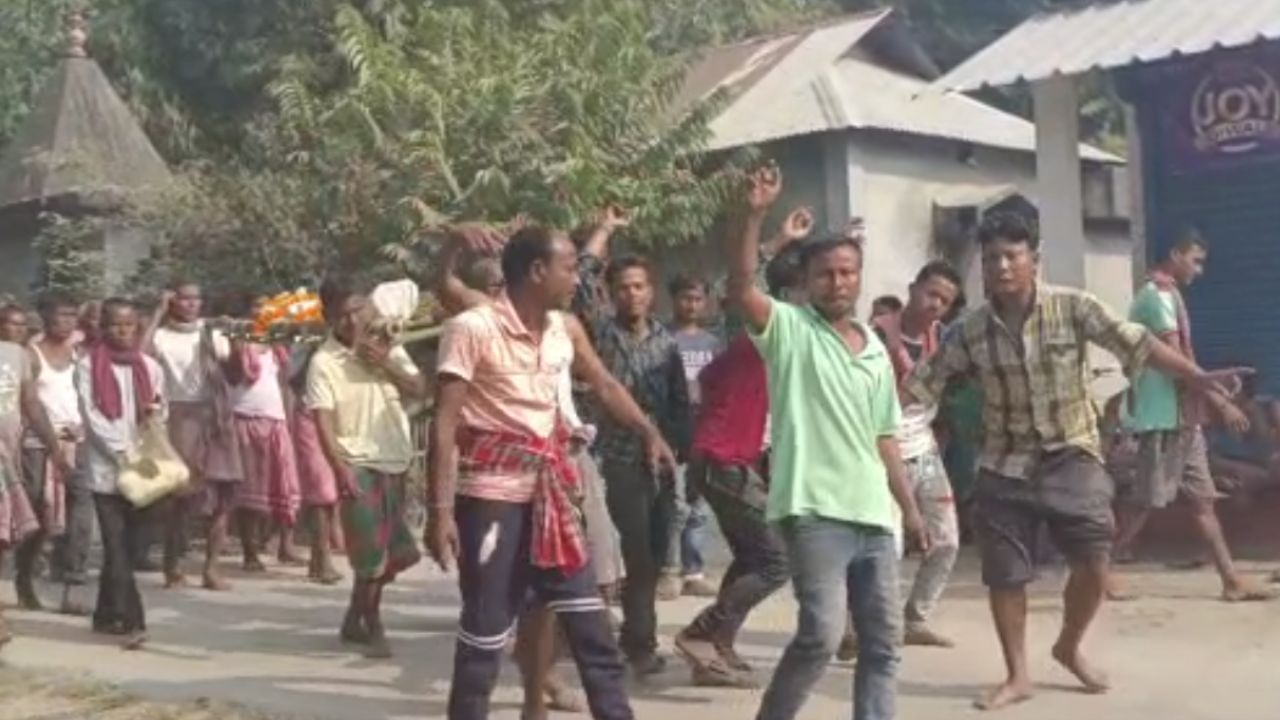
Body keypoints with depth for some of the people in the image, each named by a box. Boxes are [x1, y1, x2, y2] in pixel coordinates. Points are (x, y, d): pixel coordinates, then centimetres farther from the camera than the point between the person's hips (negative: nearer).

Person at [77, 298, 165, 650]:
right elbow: (91, 415, -6)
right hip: (105, 466, -4)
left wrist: (156, 413, -8)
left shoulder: (149, 367, 12)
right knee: (116, 545, -10)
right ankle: (131, 620, -16)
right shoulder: (89, 365, 1)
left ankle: (107, 615, 19)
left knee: (127, 544, 7)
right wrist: (121, 452, -15)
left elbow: (161, 410, 16)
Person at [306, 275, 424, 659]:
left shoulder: (387, 348, 8)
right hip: (359, 464, -6)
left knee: (392, 553, 11)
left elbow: (420, 390, 3)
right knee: (371, 553, -5)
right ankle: (373, 628, 12)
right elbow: (323, 422, -13)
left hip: (395, 461, 6)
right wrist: (341, 470, -22)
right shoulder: (323, 362, -8)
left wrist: (385, 364, -11)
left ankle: (355, 620, 28)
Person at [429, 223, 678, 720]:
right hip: (491, 491, -6)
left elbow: (605, 386, 21)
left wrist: (648, 432, 9)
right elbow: (444, 424, -16)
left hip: (549, 486, 6)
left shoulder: (566, 329, 5)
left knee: (588, 619, 9)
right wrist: (440, 510, -20)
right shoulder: (474, 328, -14)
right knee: (486, 627, 0)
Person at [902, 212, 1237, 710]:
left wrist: (1200, 379, -23)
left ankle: (1069, 647, 22)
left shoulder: (1073, 308, -10)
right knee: (1004, 577, 4)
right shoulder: (970, 331, -4)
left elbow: (1138, 345, -15)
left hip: (1071, 457, -1)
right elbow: (921, 383, 1)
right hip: (1005, 467, 1)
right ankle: (1017, 676, 21)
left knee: (1093, 563, -8)